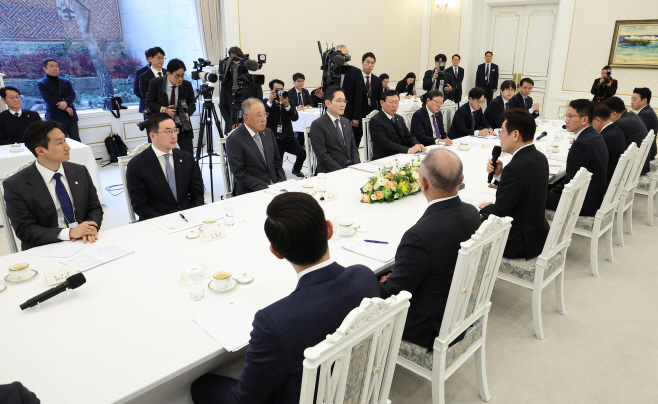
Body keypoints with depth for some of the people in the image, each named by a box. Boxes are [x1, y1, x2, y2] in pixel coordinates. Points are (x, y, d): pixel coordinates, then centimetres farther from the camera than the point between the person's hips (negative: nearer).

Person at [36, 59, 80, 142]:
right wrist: (66, 108, -14)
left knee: (76, 141, 2)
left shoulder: (66, 81, 17)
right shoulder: (41, 84, 5)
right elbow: (48, 99, -8)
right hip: (56, 117, -4)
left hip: (71, 116, 4)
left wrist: (66, 102, -19)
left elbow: (73, 94, 3)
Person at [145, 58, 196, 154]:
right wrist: (163, 109, -18)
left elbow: (192, 104, 6)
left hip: (183, 127, 1)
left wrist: (187, 114, -15)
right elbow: (149, 103, -2)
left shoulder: (187, 85, -2)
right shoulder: (156, 83, -6)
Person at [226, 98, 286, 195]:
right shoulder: (234, 140, -9)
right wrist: (267, 187, -17)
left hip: (275, 186, 7)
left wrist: (281, 182, 0)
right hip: (251, 192, -6)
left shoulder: (268, 133, 11)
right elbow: (240, 175, -12)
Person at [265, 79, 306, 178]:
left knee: (302, 153, -21)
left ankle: (296, 169, 10)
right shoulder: (266, 102, 5)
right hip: (274, 139, -2)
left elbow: (295, 118, -5)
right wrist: (270, 101, -20)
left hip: (288, 139, 3)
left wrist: (287, 105, -21)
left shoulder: (289, 102, 12)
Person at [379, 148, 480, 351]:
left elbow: (393, 294, -22)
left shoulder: (420, 235, -35)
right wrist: (393, 279, 5)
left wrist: (383, 284, 1)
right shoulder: (472, 213, -9)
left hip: (430, 327, -8)